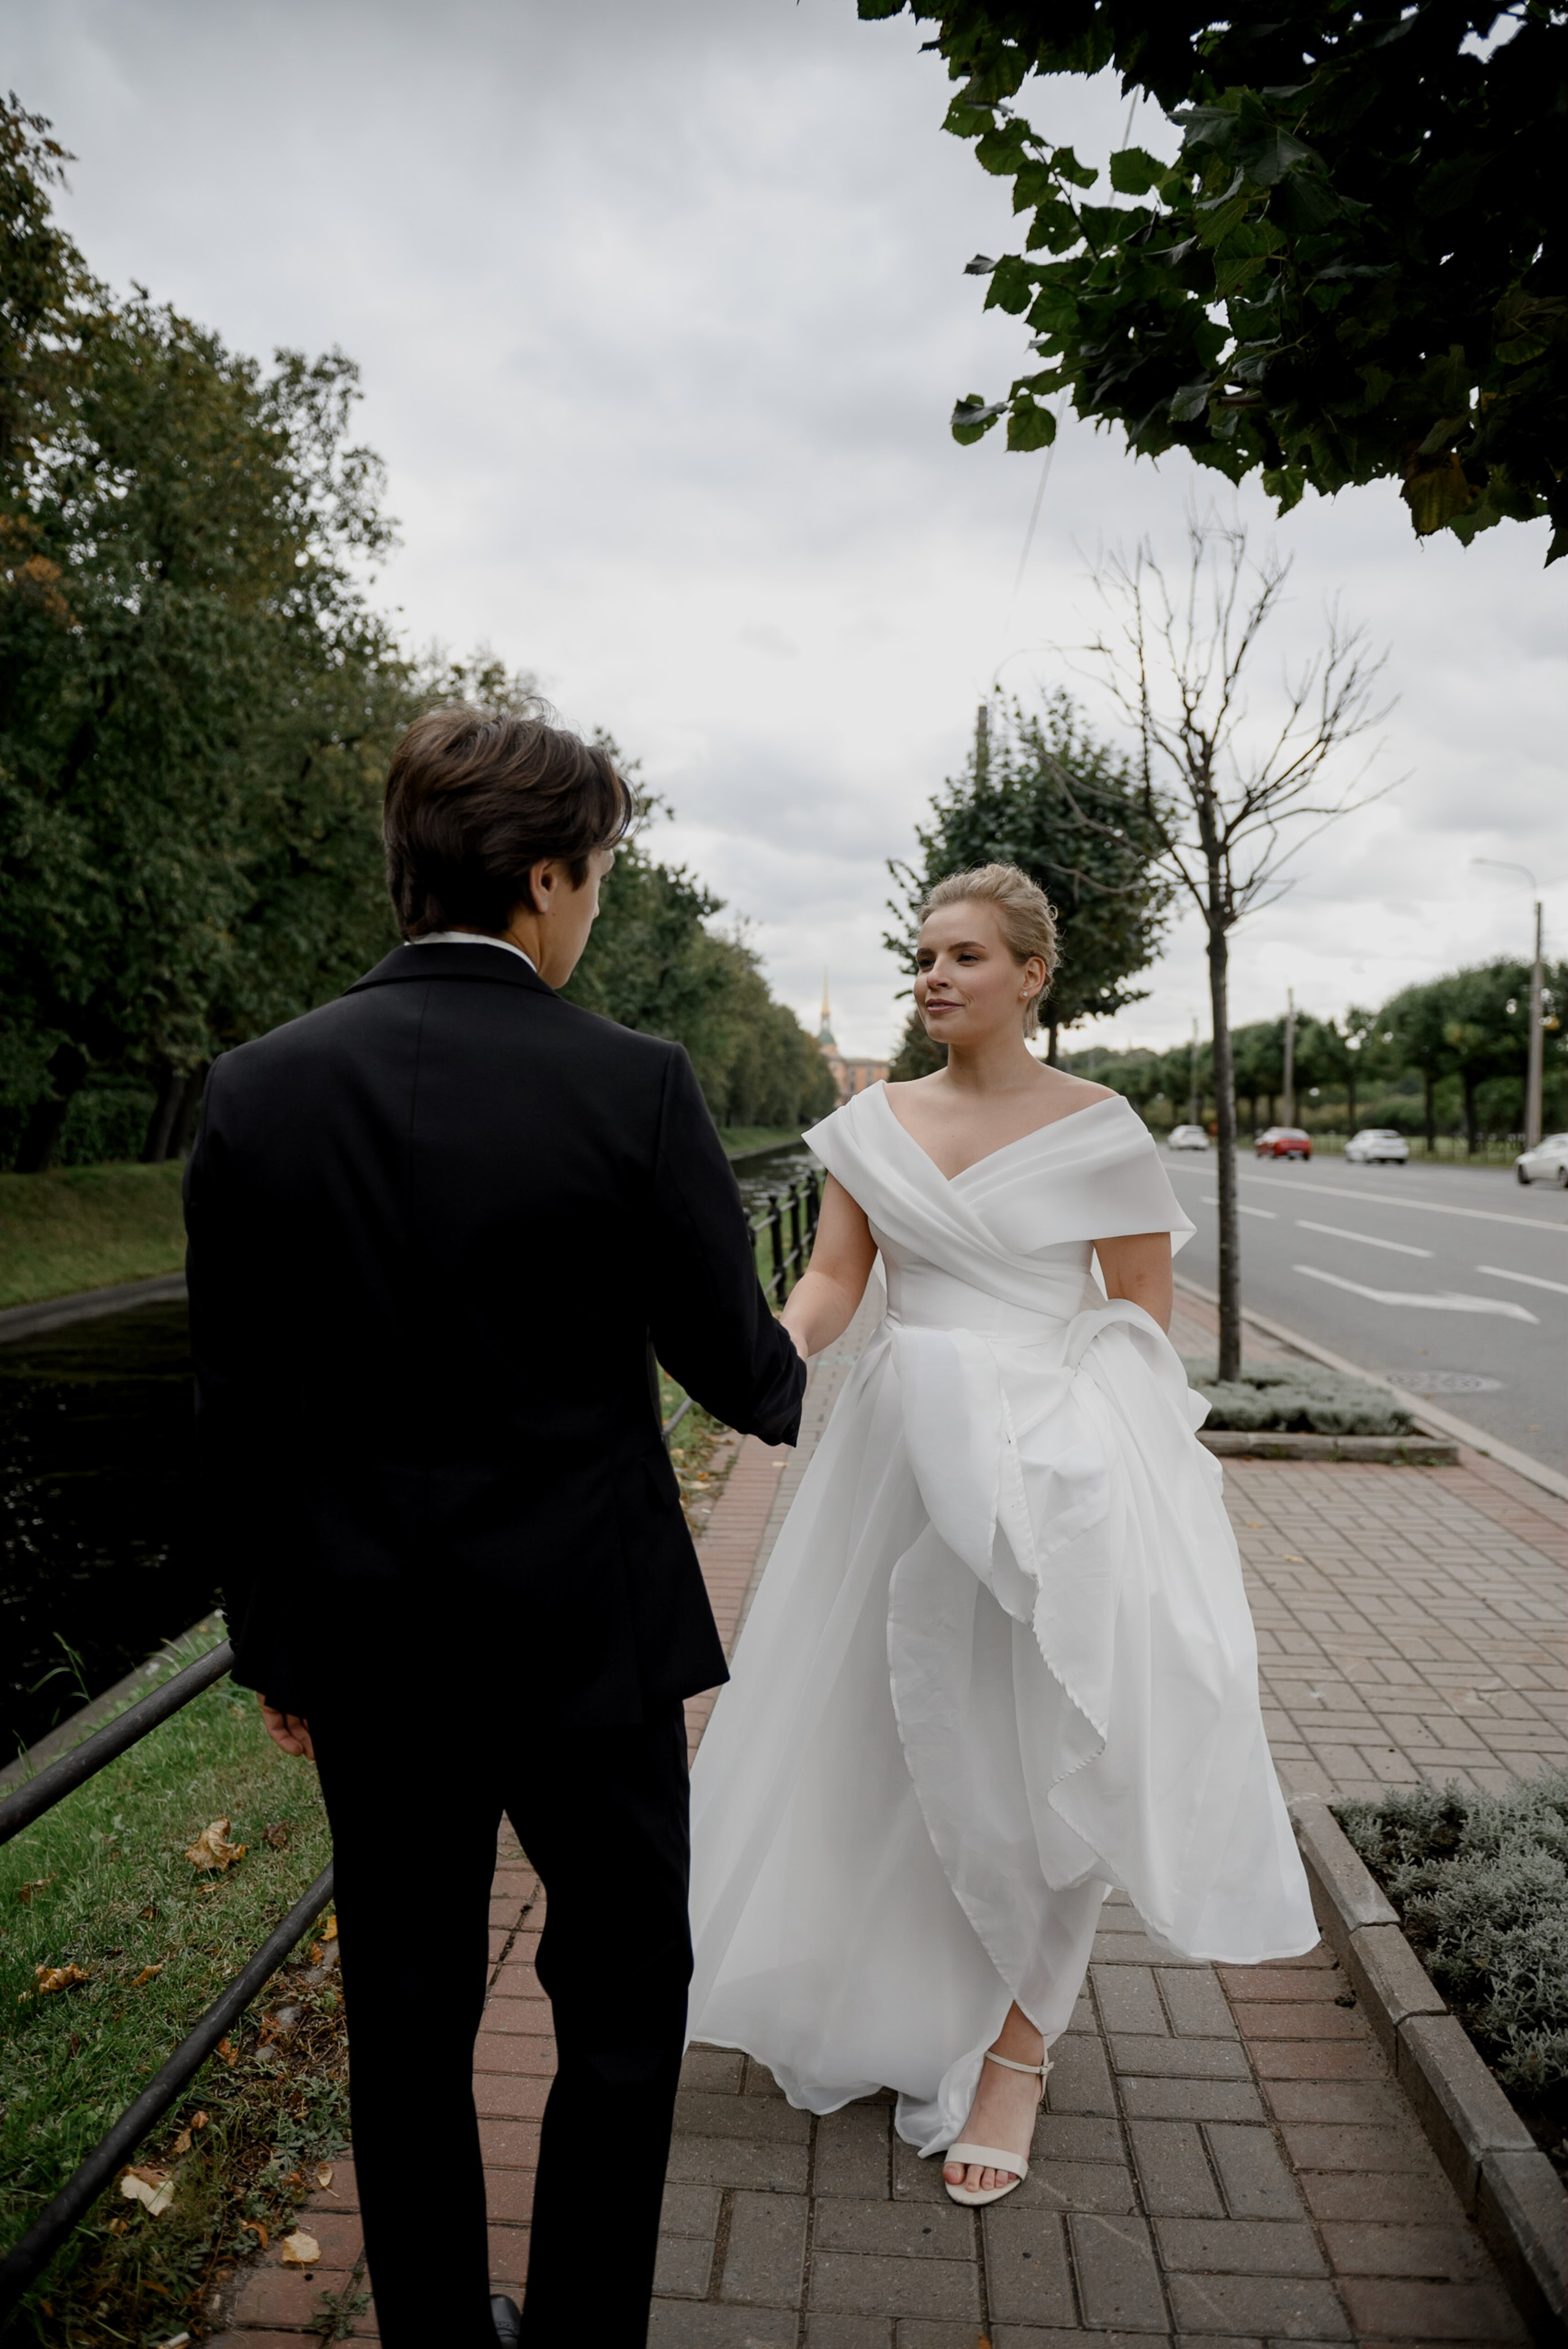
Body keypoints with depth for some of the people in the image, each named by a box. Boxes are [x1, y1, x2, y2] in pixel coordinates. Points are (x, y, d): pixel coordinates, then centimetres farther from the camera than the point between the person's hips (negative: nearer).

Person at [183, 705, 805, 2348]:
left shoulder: (257, 1087, -7)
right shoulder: (630, 1087, -16)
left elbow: (235, 1412, -2)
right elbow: (734, 1364, -8)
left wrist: (272, 1640, 10)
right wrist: (790, 1384, 16)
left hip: (368, 1651, 4)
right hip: (585, 1638, -3)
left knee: (407, 2019, 21)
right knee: (622, 1999, 19)